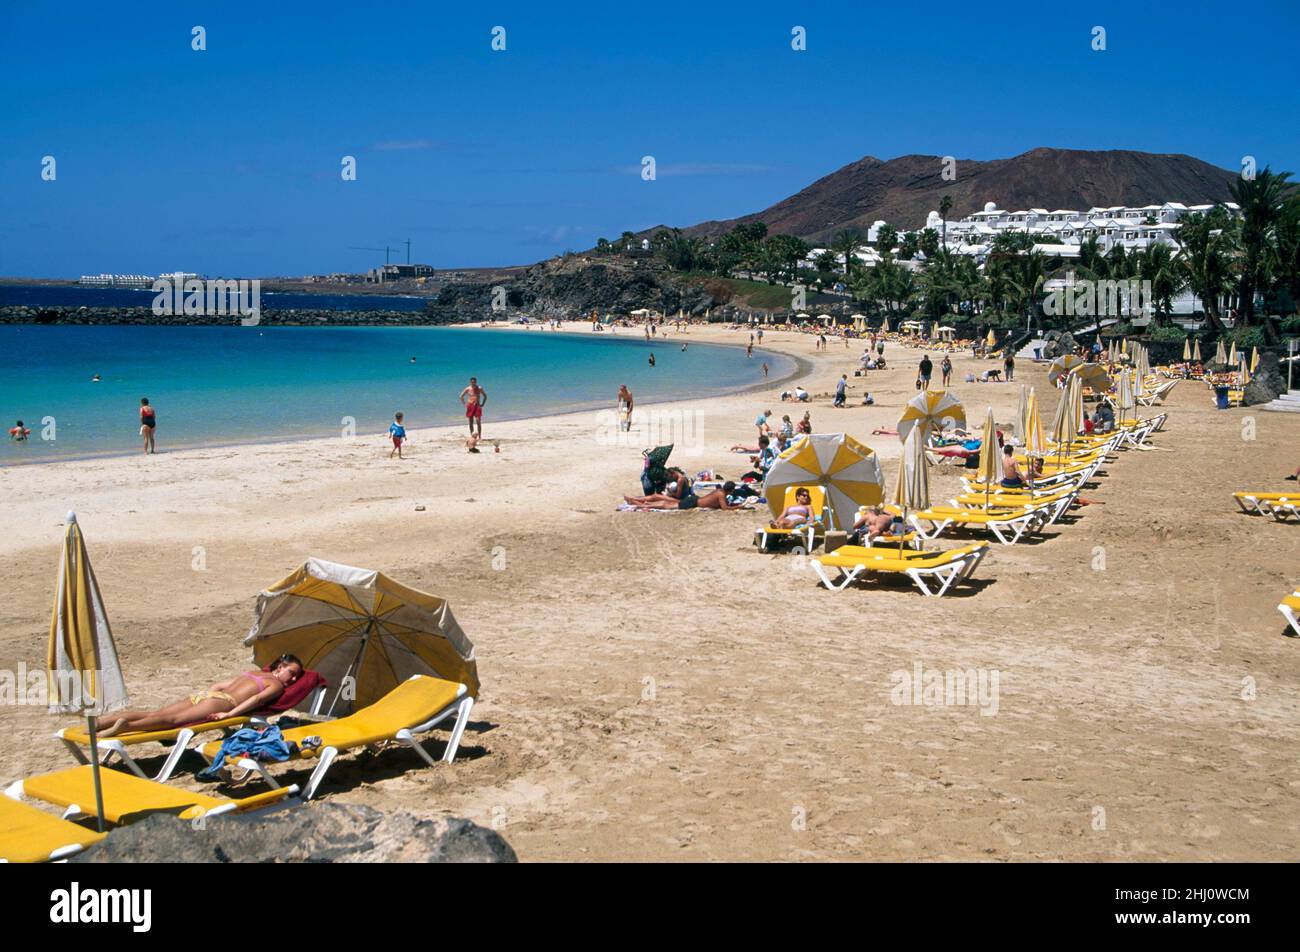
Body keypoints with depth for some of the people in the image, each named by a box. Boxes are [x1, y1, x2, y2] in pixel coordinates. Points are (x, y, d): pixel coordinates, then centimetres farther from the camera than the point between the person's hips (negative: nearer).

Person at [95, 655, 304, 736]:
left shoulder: (252, 673, 34)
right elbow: (257, 699, -8)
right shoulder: (276, 685, 10)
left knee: (153, 714, -7)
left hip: (204, 694, 7)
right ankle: (125, 725, -47)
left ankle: (98, 721, -20)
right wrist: (229, 714, -15)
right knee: (174, 719, -26)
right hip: (222, 702, -7)